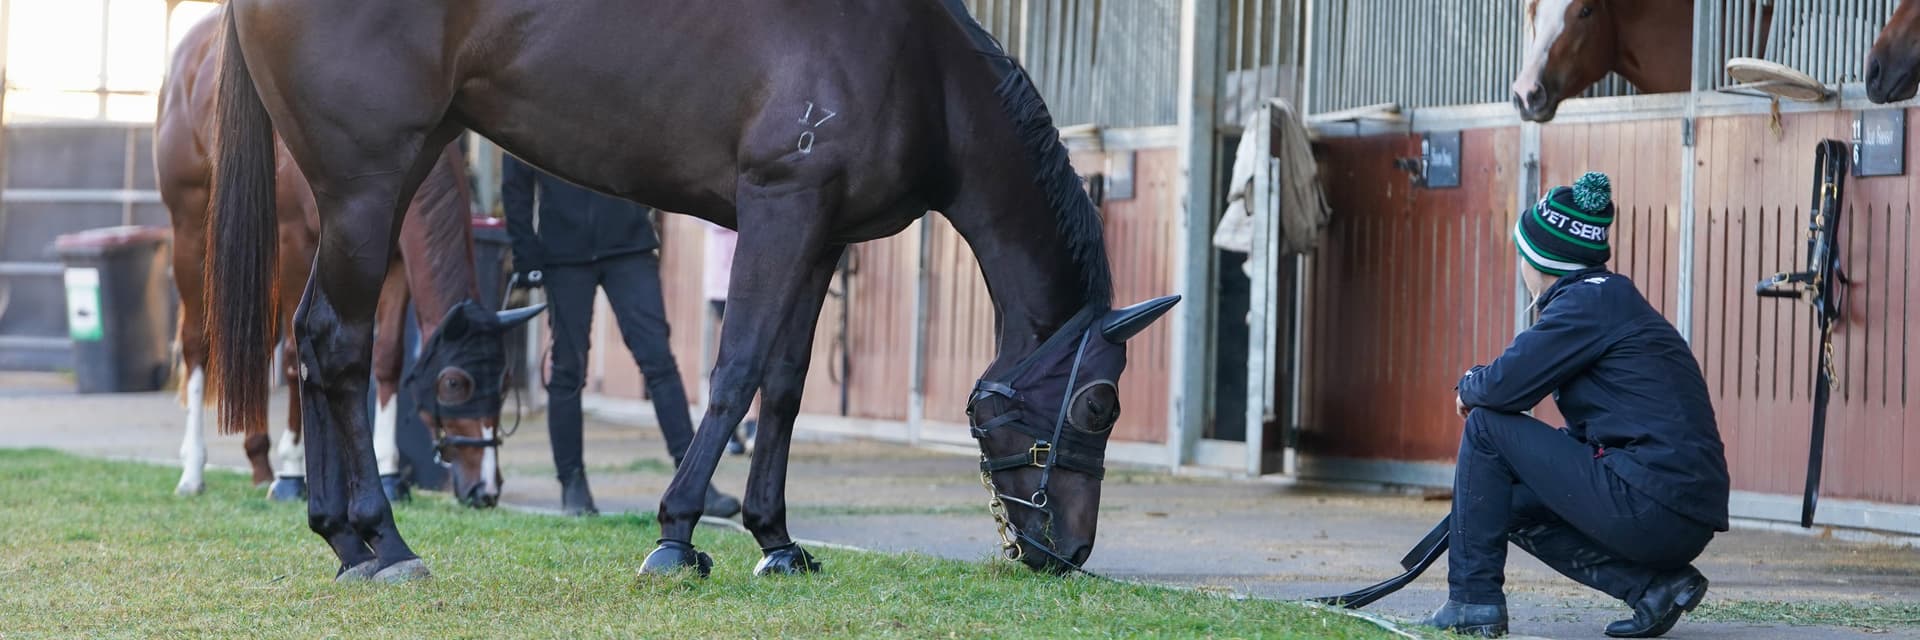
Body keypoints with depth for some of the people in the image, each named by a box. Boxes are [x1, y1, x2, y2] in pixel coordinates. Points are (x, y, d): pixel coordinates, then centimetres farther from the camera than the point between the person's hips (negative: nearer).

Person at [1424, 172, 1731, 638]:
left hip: (1651, 505, -9)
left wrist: (1470, 388, 9)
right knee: (1516, 505, 23)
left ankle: (1473, 599, 2)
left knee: (1488, 427, 0)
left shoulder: (1589, 300, -7)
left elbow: (1508, 384, -13)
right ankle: (1655, 585, 9)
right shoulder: (1611, 298, 22)